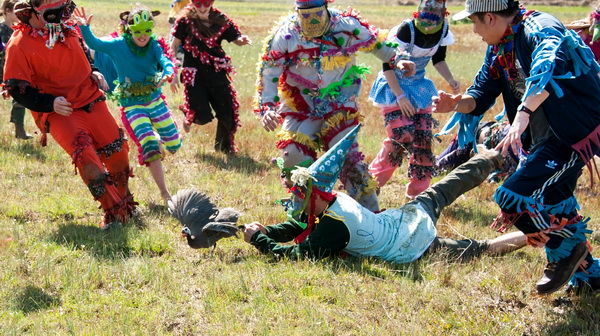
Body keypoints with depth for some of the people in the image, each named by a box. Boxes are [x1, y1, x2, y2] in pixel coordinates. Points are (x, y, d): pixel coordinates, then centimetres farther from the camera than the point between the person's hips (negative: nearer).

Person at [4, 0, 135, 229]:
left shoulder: (67, 28, 5)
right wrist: (51, 103, -21)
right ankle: (114, 212, -21)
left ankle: (126, 203, 29)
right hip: (57, 112, -6)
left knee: (117, 154, 3)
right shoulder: (19, 45, -14)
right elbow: (15, 88, -11)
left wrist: (93, 73, 7)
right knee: (84, 153, -27)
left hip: (90, 100, 6)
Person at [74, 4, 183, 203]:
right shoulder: (118, 45, -9)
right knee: (150, 147, -18)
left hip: (156, 101, 3)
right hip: (132, 106, -3)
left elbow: (164, 59, -23)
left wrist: (168, 73, -46)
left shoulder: (154, 46, -6)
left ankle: (154, 139, 45)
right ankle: (165, 194, -11)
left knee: (174, 144, 8)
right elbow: (94, 43, -11)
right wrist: (84, 28, -31)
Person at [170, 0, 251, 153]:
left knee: (227, 113, 0)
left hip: (216, 72, 3)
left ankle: (224, 146, 28)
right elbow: (174, 45, 0)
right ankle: (189, 116, 27)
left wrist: (242, 40, -20)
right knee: (203, 116, -12)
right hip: (194, 73, -3)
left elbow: (235, 38, 5)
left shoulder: (221, 20, 1)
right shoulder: (185, 21, -5)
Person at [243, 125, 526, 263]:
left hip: (416, 246, -9)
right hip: (409, 215, 9)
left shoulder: (334, 226, -31)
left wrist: (258, 239, -26)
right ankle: (492, 157, 52)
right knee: (440, 192, 32)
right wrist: (265, 231, -9)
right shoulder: (338, 199, -5)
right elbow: (294, 228, 7)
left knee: (476, 250, 0)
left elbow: (298, 254, -33)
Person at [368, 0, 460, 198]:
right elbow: (387, 65, -20)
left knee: (423, 138, 1)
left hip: (419, 86, 6)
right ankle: (372, 181, 2)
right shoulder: (406, 30, -27)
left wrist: (450, 80, -8)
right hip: (394, 86, -6)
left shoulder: (443, 30, -8)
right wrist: (399, 95, -23)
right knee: (402, 137, -17)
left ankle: (418, 191, 12)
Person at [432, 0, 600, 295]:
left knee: (513, 196, -20)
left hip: (576, 134, -10)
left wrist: (522, 114, -54)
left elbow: (547, 68, -41)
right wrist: (457, 103, -12)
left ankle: (567, 247, 0)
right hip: (546, 140, 10)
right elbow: (481, 93, 10)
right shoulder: (499, 49, 9)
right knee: (551, 206, 18)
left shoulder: (538, 28, -21)